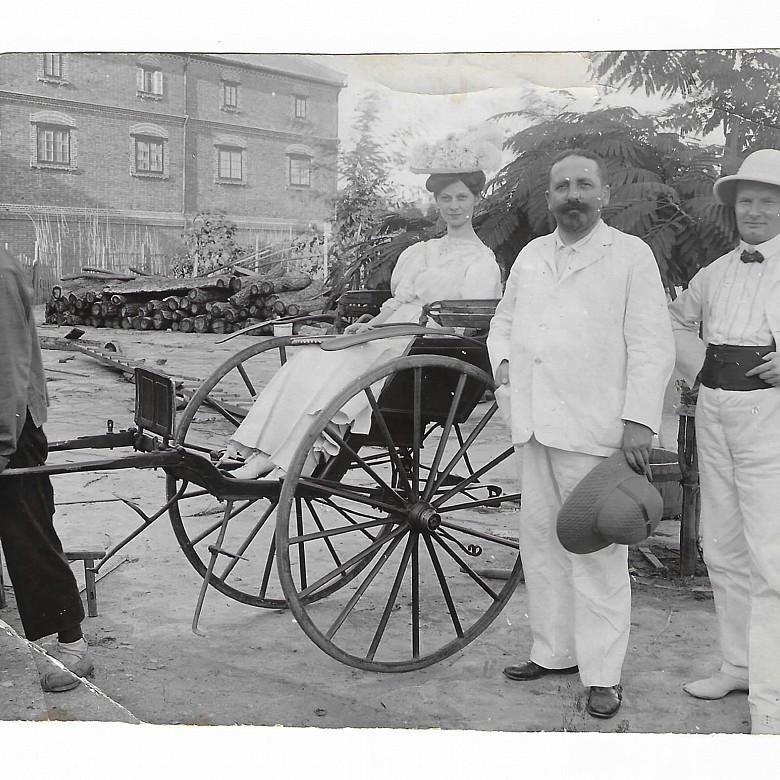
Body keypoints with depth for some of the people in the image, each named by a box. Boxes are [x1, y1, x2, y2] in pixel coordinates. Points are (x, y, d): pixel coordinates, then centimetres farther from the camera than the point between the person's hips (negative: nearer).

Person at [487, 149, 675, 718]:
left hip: (596, 430, -6)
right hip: (536, 426, 6)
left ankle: (603, 674, 9)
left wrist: (640, 421, -14)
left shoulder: (631, 254, 0)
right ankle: (554, 651, 27)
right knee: (540, 538, 12)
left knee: (596, 549, -2)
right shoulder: (531, 256, 17)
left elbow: (652, 345, -6)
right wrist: (503, 360, 8)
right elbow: (504, 319, 29)